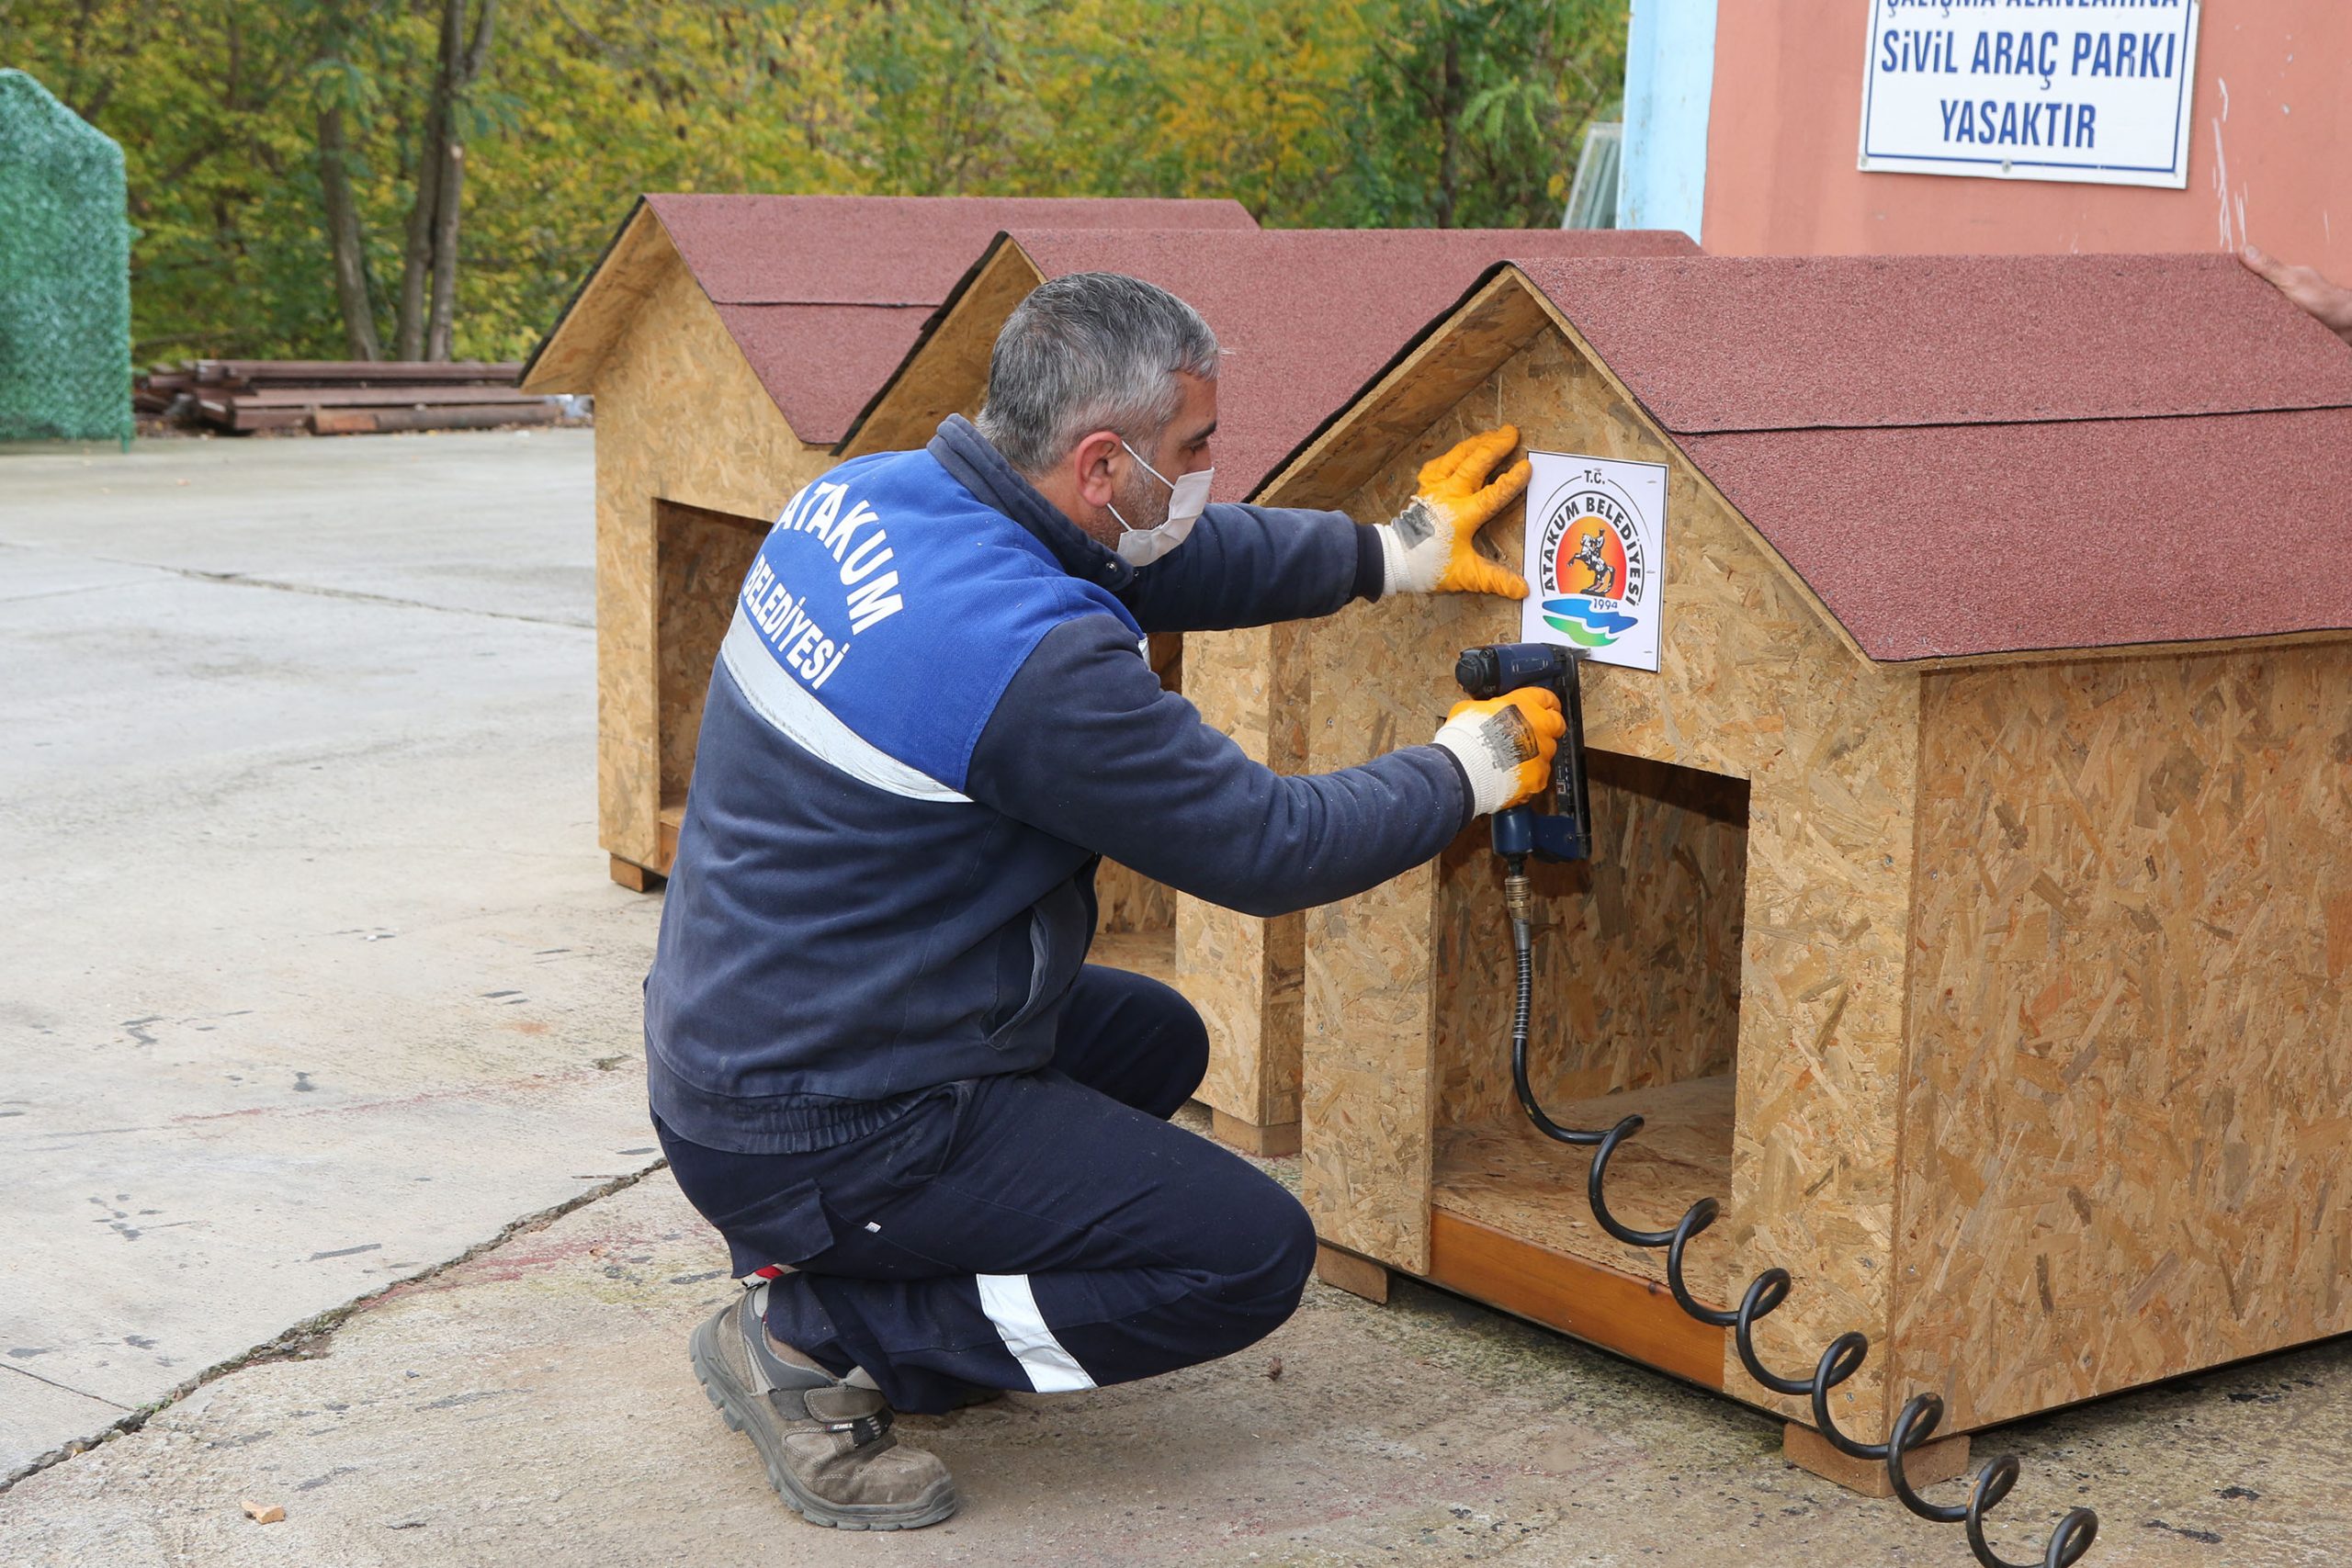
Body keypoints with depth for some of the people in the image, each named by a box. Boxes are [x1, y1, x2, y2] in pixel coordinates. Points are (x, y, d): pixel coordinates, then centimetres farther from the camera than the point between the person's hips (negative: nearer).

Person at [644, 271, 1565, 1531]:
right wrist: (1469, 768, 2)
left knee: (1155, 1040, 26)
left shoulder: (865, 494, 0)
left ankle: (829, 1272, 15)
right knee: (1251, 1259, -5)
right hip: (827, 1135, -9)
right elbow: (1269, 849, -15)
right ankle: (812, 1336, -3)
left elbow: (1171, 563, 15)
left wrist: (1392, 552, 18)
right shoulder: (1038, 664, -28)